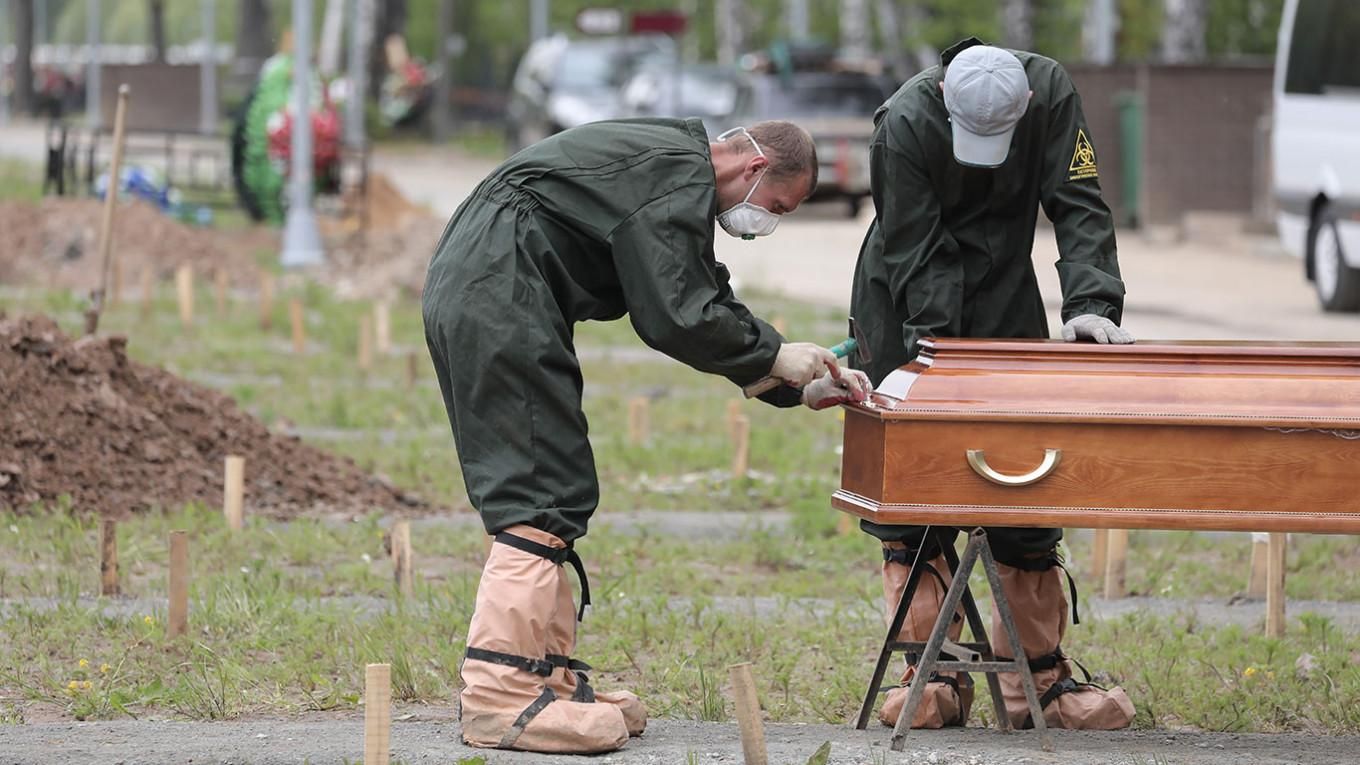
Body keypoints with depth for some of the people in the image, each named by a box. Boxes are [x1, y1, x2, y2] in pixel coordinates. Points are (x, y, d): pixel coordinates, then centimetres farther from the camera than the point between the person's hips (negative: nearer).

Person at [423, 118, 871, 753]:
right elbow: (676, 319, -17)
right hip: (497, 302, -11)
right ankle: (500, 697, -16)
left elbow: (709, 304, 26)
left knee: (550, 494, 14)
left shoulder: (673, 165, 23)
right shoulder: (677, 176, -11)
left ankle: (550, 677, 17)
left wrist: (798, 387, 19)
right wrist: (775, 355, -3)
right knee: (542, 498, -12)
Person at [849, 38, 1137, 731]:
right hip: (911, 307, -3)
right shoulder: (906, 121, -24)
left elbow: (1079, 206, -17)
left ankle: (1038, 678, 5)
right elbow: (913, 252, -21)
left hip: (1005, 301, 3)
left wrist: (1092, 302, -30)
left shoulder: (1049, 92, -17)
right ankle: (934, 681, -2)